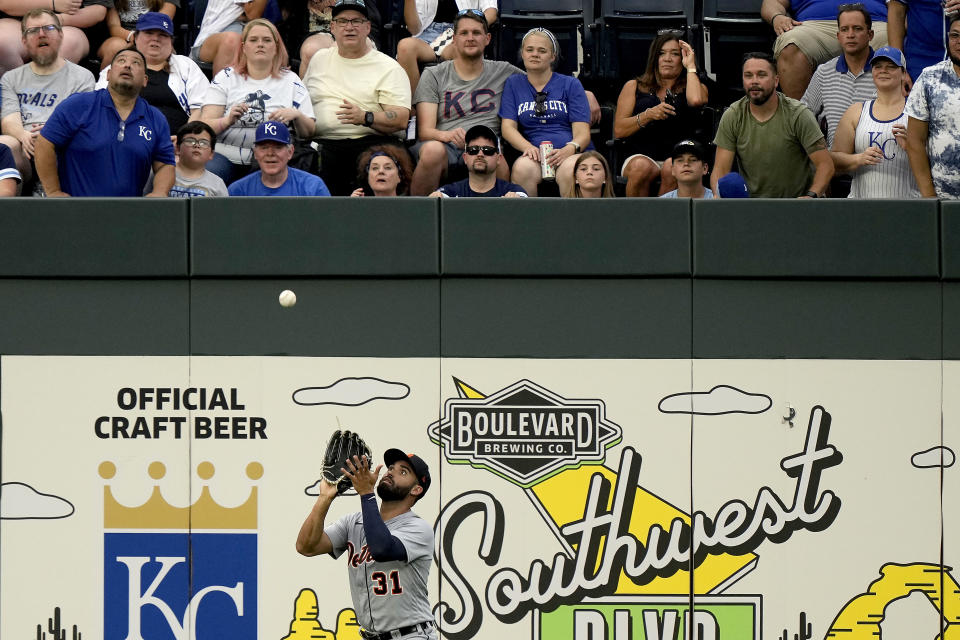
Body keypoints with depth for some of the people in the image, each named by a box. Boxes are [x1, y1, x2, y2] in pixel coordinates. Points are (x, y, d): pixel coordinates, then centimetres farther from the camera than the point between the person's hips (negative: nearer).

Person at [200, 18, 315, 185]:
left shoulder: (290, 81, 13)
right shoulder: (226, 78, 11)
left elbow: (309, 132, 8)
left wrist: (296, 115, -13)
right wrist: (228, 121, -22)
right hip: (225, 154, -1)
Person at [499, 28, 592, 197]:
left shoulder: (571, 84, 14)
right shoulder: (513, 84, 19)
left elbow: (582, 132, 5)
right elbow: (508, 127, 8)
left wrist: (569, 149, -19)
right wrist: (528, 147, -14)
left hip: (573, 153, -1)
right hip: (536, 156, 1)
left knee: (570, 170, -37)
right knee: (523, 168, -35)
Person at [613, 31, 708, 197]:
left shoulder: (698, 88, 16)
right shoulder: (634, 87, 17)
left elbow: (696, 100, -12)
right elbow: (619, 130, 7)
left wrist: (690, 66, 2)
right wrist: (648, 115, -9)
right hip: (641, 156, 0)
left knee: (672, 169, -36)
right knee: (642, 168, -35)